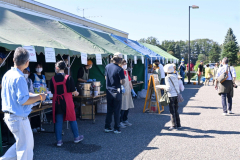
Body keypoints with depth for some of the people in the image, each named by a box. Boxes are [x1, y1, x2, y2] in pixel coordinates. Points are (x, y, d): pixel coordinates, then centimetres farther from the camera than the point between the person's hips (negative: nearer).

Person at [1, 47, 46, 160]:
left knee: (22, 144, 23)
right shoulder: (19, 78, -21)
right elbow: (23, 101, -24)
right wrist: (39, 98, -11)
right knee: (25, 147, 4)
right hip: (19, 118, -9)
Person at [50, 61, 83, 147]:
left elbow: (52, 92, 6)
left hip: (57, 102, 2)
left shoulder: (52, 79, -2)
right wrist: (76, 93, 15)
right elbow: (73, 91, -7)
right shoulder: (68, 78, -8)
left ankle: (59, 140, 10)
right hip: (67, 101, -1)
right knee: (72, 119, 12)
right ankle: (76, 137, 24)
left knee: (58, 121, 7)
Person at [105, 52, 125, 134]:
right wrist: (122, 81, 1)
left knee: (109, 110, 14)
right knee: (117, 111, 4)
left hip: (108, 91, 5)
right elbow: (122, 82, -20)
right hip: (116, 92, -5)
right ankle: (116, 128, 9)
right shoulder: (119, 69, -17)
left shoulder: (107, 67, 2)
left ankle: (107, 127, 17)